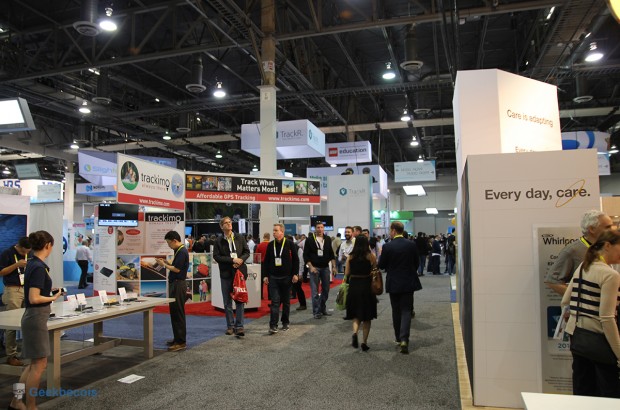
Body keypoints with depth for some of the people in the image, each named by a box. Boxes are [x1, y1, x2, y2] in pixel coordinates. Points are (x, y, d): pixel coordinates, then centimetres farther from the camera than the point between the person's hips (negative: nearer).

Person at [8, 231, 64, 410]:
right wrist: (54, 297, -11)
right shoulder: (39, 267, -21)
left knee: (35, 363, 18)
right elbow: (34, 298, -25)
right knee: (39, 365, 1)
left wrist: (49, 290, 13)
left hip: (35, 318, 10)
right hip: (36, 319, -10)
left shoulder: (33, 264, 8)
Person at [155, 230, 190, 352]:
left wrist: (164, 265, -9)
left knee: (178, 313, -6)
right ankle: (177, 339, 24)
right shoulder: (179, 251, 15)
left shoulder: (182, 251, -16)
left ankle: (181, 342, -1)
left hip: (178, 285, -10)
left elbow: (177, 269, -20)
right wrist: (166, 262, 9)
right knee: (174, 312, 15)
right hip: (175, 284, 10)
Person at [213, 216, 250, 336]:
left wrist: (240, 260, -13)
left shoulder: (240, 238, 6)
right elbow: (216, 256, -7)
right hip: (226, 274, 0)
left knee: (240, 300, -2)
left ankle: (239, 326, 1)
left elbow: (247, 252, 7)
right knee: (227, 302, 7)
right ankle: (230, 326, 18)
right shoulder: (219, 241, 1)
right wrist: (232, 260, -15)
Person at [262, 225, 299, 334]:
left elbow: (295, 259, -2)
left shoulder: (290, 244, -4)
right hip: (273, 278, 2)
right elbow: (266, 261, 8)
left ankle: (285, 323, 23)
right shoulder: (270, 245, 5)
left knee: (286, 301, 10)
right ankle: (273, 325, -6)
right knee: (275, 301, -4)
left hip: (286, 277, -1)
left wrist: (295, 274, -7)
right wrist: (265, 275, 2)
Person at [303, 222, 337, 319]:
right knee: (315, 291, -3)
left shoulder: (328, 239, 7)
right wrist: (311, 267, -14)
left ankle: (322, 309, 24)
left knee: (326, 290, 9)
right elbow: (305, 255, -5)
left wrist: (334, 266, 5)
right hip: (314, 267, -4)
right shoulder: (310, 240, -4)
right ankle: (316, 312, 5)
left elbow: (331, 254, 12)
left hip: (325, 267, 4)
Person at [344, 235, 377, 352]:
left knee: (356, 314, 16)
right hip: (367, 286, -2)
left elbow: (346, 273, 2)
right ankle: (364, 342, 11)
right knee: (366, 316, 11)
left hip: (353, 286, 2)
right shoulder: (371, 256, -5)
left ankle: (355, 333, -9)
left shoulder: (350, 256, 0)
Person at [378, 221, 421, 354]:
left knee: (396, 311, 14)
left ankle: (399, 338, 25)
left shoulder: (387, 246, -13)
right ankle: (404, 339, -10)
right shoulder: (411, 245, -5)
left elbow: (381, 265, -5)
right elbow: (417, 263, 5)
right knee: (406, 310, 3)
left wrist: (381, 255, 13)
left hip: (393, 283, -1)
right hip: (408, 282, 1)